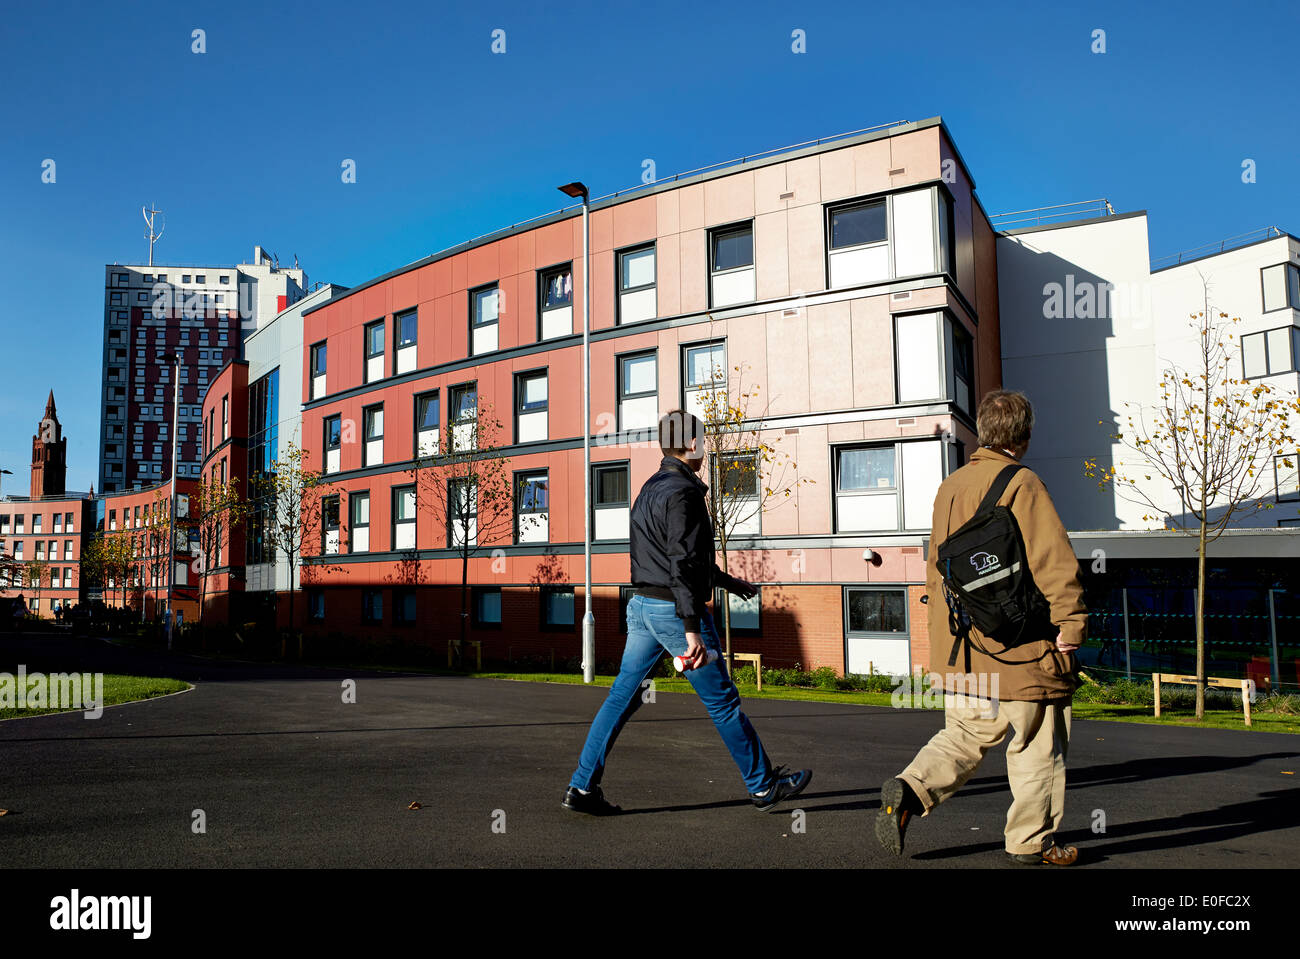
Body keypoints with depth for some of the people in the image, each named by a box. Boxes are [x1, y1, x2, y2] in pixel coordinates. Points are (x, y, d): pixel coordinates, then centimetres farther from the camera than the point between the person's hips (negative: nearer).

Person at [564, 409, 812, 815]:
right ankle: (763, 785, 18)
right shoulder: (683, 492, -15)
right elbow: (682, 564, -23)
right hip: (674, 609, -9)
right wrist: (692, 629, -25)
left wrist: (727, 581, 32)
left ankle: (582, 787, 10)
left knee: (622, 696, 9)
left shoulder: (651, 488, 15)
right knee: (722, 700, 4)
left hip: (641, 605, 9)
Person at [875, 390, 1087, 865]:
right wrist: (1068, 627, -11)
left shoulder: (949, 486, 12)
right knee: (1036, 745, 9)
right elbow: (1054, 562, -16)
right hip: (1019, 645, -6)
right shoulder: (1021, 483, -11)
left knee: (965, 733, 15)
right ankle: (1032, 841, 20)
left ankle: (910, 789, -5)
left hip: (961, 646, 7)